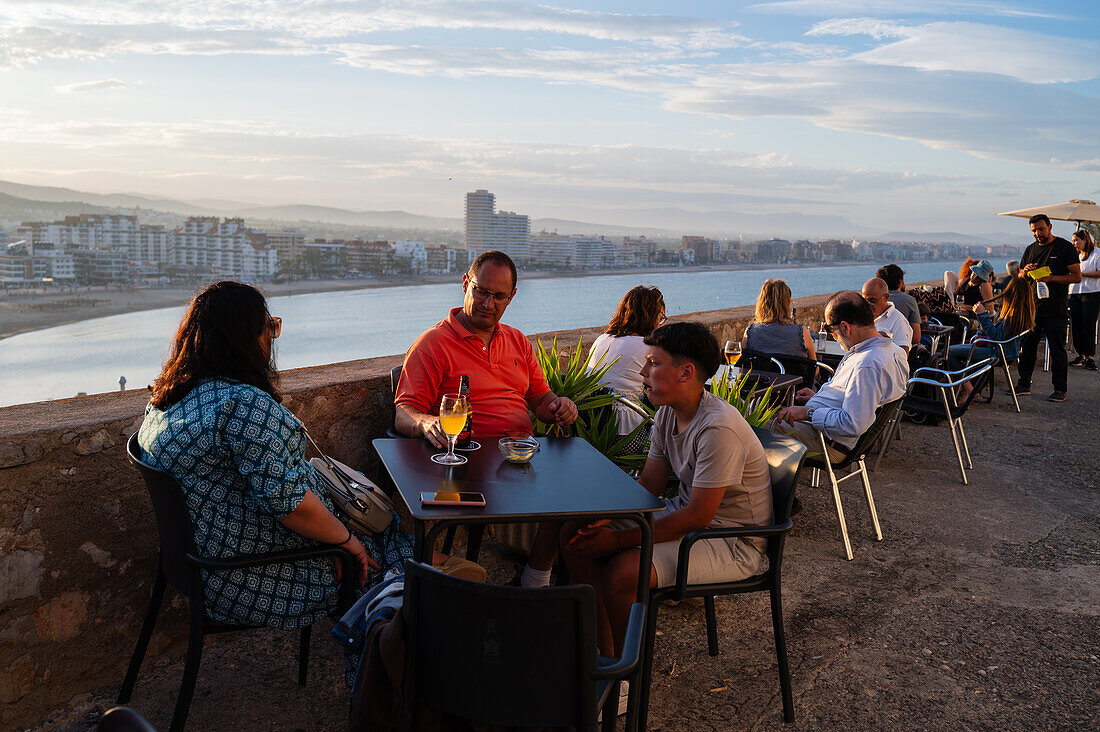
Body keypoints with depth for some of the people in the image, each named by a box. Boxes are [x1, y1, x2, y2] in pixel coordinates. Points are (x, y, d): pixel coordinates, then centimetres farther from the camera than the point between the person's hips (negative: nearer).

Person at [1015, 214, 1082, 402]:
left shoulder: (1065, 247, -2)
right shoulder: (1031, 249, 14)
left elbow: (1077, 276, -5)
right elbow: (1019, 278, 20)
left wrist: (1051, 278, -17)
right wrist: (1025, 272, -3)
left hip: (1055, 309, -5)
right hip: (1032, 307, 5)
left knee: (1057, 349, -1)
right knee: (1026, 346, 8)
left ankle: (1060, 389, 5)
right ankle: (1024, 384, 19)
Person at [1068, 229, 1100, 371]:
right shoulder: (1075, 255, 20)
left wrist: (1082, 273, -15)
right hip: (1074, 294, 6)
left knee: (1088, 326, -8)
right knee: (1075, 326, 3)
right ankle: (1081, 355, 10)